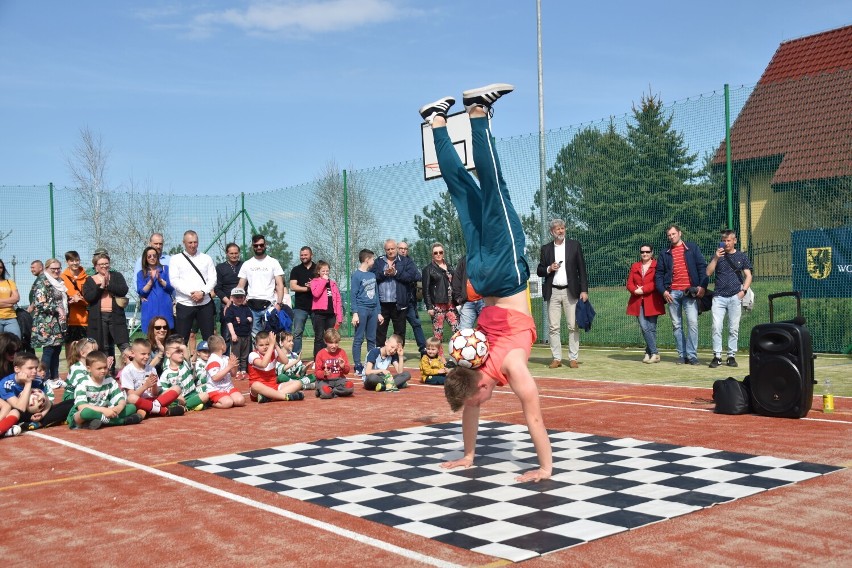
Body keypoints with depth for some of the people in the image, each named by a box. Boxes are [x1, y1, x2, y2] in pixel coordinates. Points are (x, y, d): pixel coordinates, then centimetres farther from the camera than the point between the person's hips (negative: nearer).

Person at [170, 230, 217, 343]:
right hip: (184, 304, -2)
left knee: (209, 338, 3)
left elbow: (213, 279, 5)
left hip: (205, 303, 2)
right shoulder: (176, 259, 6)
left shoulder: (206, 259, 12)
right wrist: (191, 293, -15)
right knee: (181, 339, 0)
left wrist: (202, 292, -12)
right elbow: (174, 280, -4)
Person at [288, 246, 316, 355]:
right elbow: (293, 286, -1)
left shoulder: (318, 269, 10)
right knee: (297, 333, -6)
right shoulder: (296, 270, 9)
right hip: (300, 306, -1)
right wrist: (307, 288, -13)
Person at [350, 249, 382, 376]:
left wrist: (379, 312, 14)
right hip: (362, 309, -6)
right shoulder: (357, 275, -5)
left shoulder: (372, 275, 13)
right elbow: (353, 295, -8)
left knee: (372, 339, 9)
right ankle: (358, 367, 1)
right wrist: (355, 313, -15)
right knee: (359, 339, -2)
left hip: (373, 309, 6)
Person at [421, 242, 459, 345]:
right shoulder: (428, 269, 4)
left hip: (450, 304, 4)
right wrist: (429, 306, -9)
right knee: (438, 333, -4)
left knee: (458, 330, -8)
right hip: (437, 305, -4)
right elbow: (426, 289, -1)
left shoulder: (448, 267, 17)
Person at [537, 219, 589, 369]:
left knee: (573, 326, -3)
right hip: (553, 292, 1)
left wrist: (584, 290, -3)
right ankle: (556, 358, 5)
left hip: (571, 291, -1)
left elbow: (581, 269, 4)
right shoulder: (546, 249, 10)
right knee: (554, 327, 0)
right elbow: (539, 271, 13)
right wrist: (549, 269, -9)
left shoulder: (575, 245, 6)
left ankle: (573, 358, 2)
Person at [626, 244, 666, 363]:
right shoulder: (634, 266, 17)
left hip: (652, 301, -3)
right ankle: (654, 353, -2)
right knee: (644, 328, -7)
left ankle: (649, 353, 7)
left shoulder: (657, 265, 2)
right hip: (638, 302, 3)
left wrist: (643, 289, -14)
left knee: (651, 328, -1)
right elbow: (629, 283, 10)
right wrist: (635, 290, -10)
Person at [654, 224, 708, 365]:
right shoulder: (665, 254, 15)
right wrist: (663, 290, -2)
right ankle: (682, 355, 9)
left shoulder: (692, 248, 9)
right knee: (676, 325, 4)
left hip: (690, 292, -3)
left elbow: (702, 267, 3)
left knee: (692, 323, -11)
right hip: (672, 293, 3)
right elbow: (659, 274, 13)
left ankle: (692, 355, -8)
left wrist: (702, 286, -9)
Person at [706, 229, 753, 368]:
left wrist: (743, 290, -6)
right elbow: (708, 273, 2)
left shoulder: (741, 256, 11)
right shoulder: (717, 255, 11)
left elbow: (748, 275, 9)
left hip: (735, 297, 0)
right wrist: (716, 258, -9)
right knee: (716, 327, -8)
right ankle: (717, 356, -4)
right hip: (719, 297, 0)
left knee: (734, 328, 1)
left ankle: (731, 356, 7)